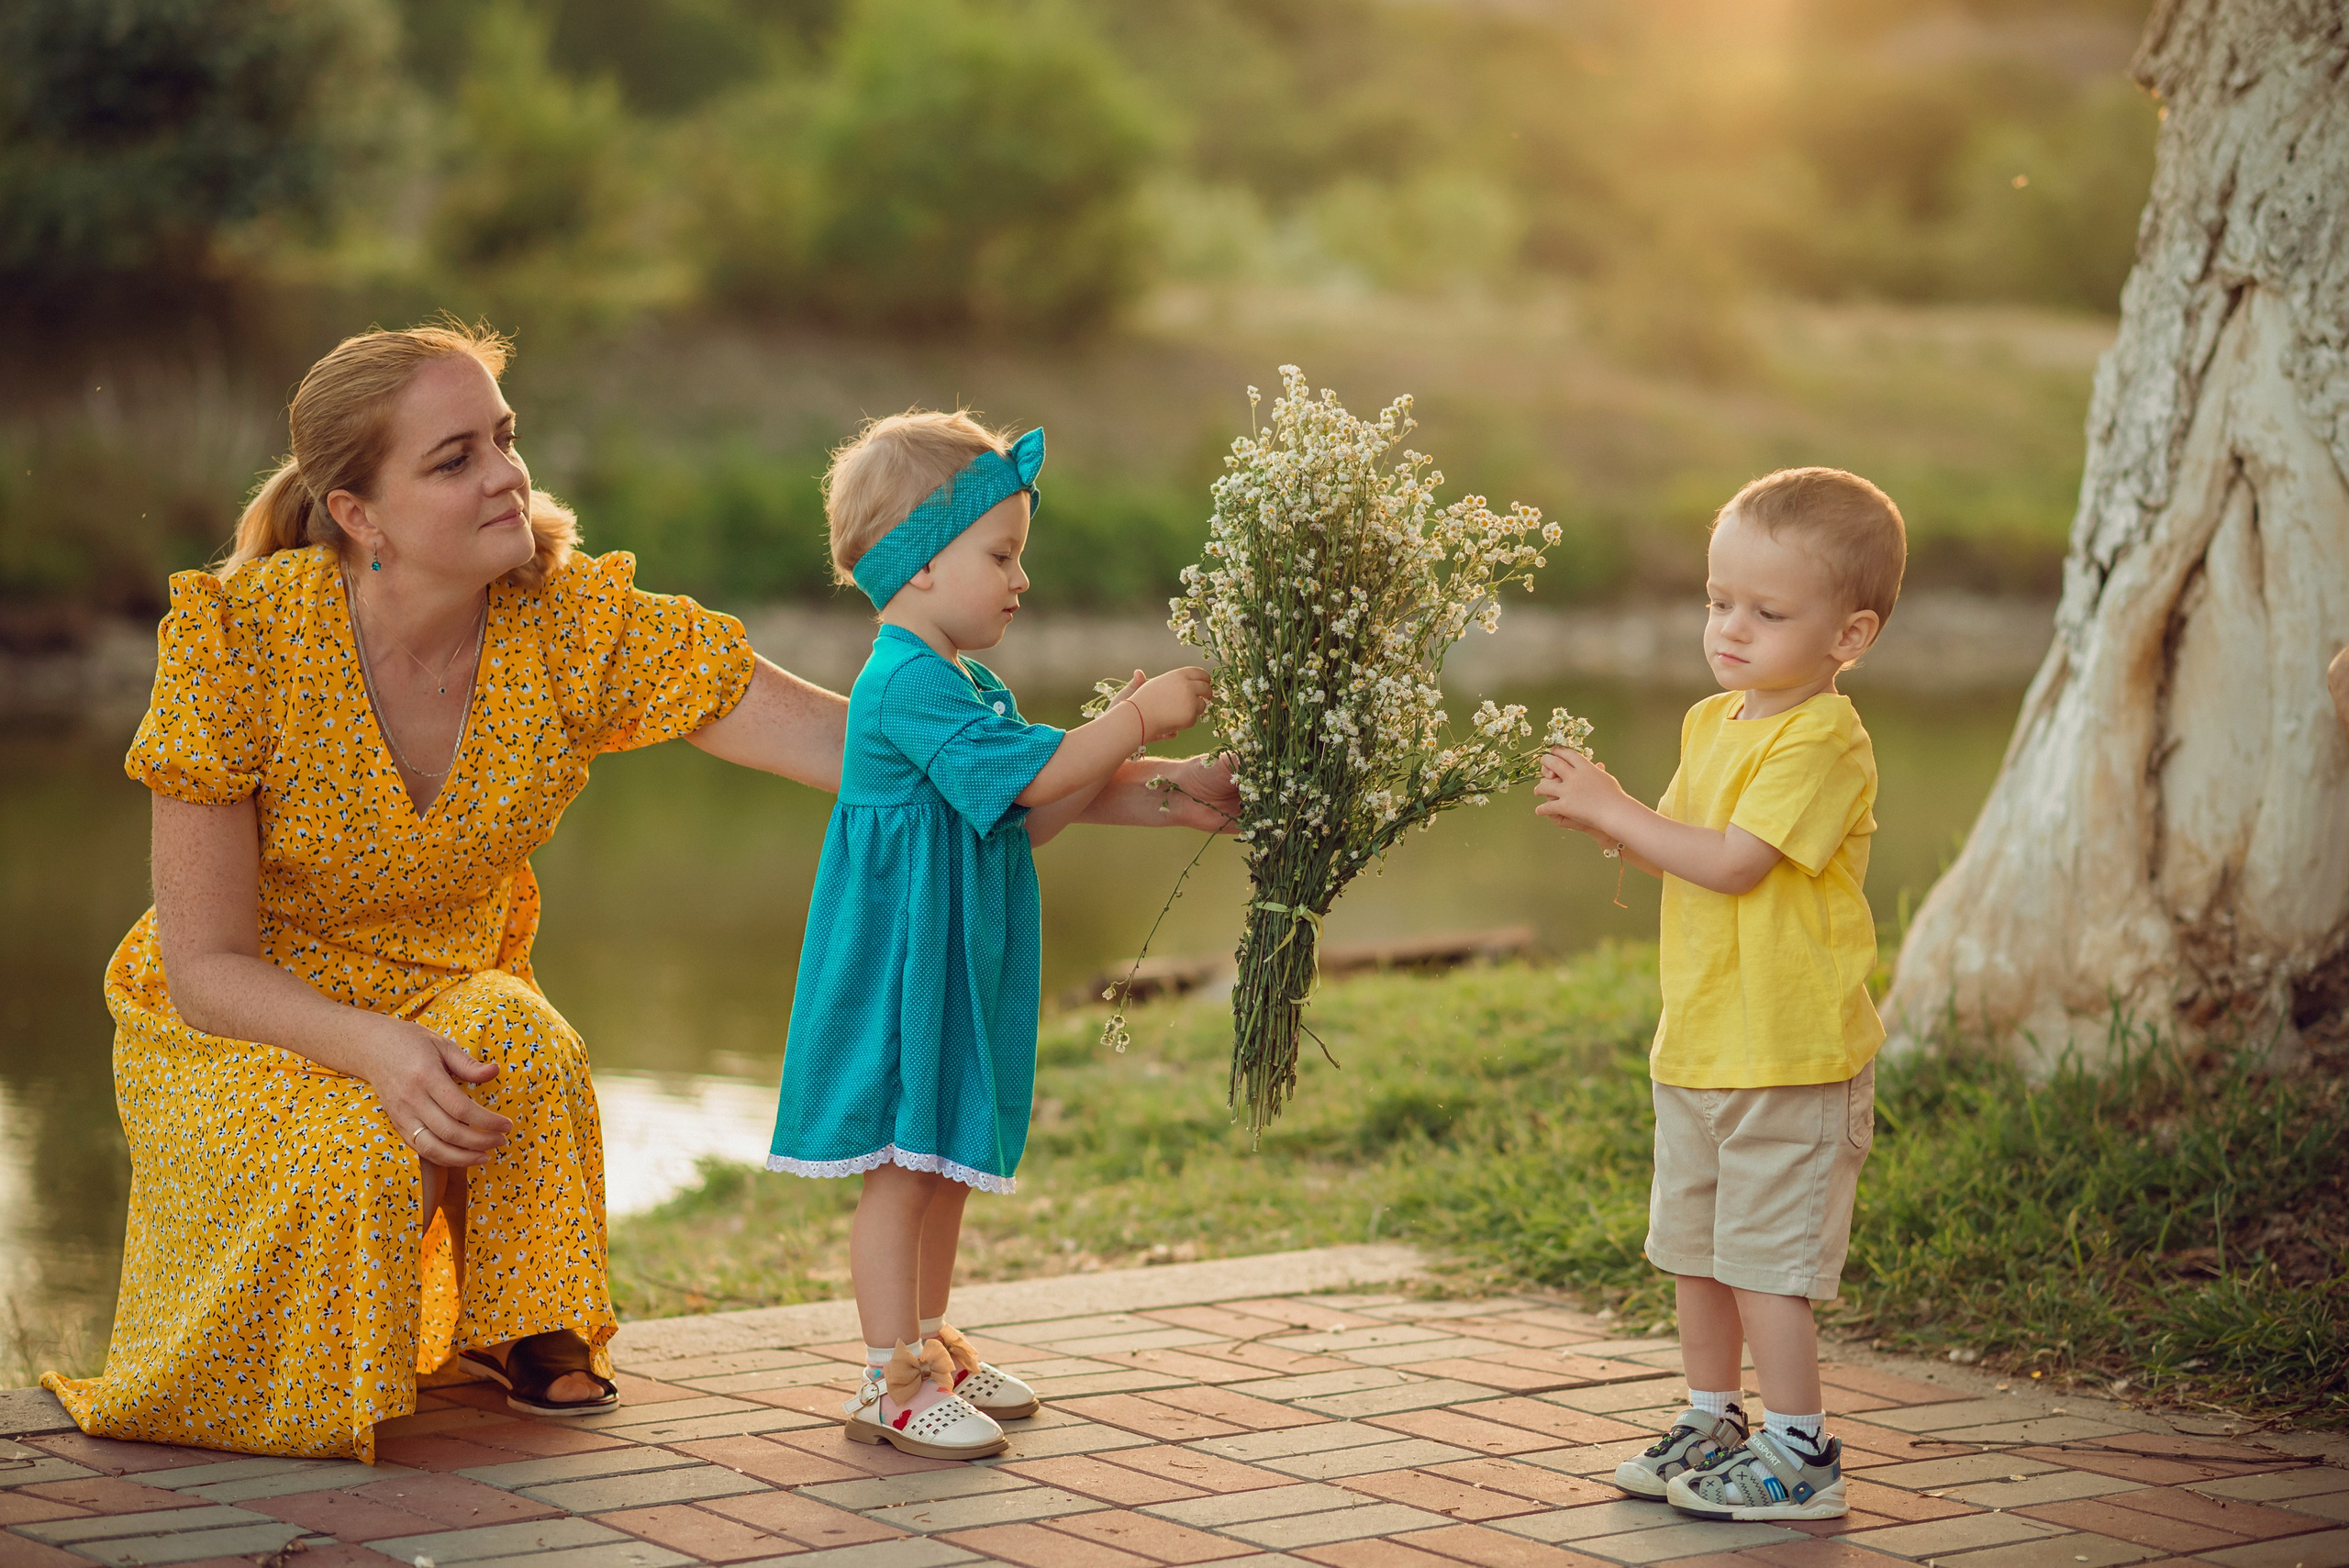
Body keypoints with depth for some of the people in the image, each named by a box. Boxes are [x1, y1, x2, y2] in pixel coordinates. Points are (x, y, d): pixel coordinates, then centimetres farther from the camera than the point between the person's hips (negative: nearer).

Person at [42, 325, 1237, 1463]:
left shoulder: (578, 623, -18)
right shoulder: (235, 635, -25)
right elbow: (205, 965, -20)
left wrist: (1148, 789, -29)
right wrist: (378, 1048, -38)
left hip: (451, 999, 2)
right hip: (240, 1030, -2)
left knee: (521, 1049, -30)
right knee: (351, 1172, -31)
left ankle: (512, 1323, -1)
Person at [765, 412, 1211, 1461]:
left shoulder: (966, 685, 16)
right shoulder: (908, 683, -18)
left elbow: (1024, 819, 16)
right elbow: (1032, 778, -21)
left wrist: (1121, 742, 7)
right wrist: (1138, 718, -12)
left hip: (958, 970, 10)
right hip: (901, 967, -10)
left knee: (949, 1161, 16)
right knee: (901, 1167, -6)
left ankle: (929, 1343, 28)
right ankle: (891, 1383, -3)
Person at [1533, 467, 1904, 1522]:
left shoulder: (1824, 743, -18)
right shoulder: (1712, 723, 11)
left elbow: (1732, 863, -25)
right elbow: (1676, 855, 15)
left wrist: (1612, 812, -20)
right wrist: (1597, 812, -3)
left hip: (1789, 1055, -9)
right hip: (1697, 1042, 9)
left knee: (1764, 1257, -4)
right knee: (1692, 1249, 17)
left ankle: (1799, 1456, 7)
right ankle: (1713, 1424, 32)